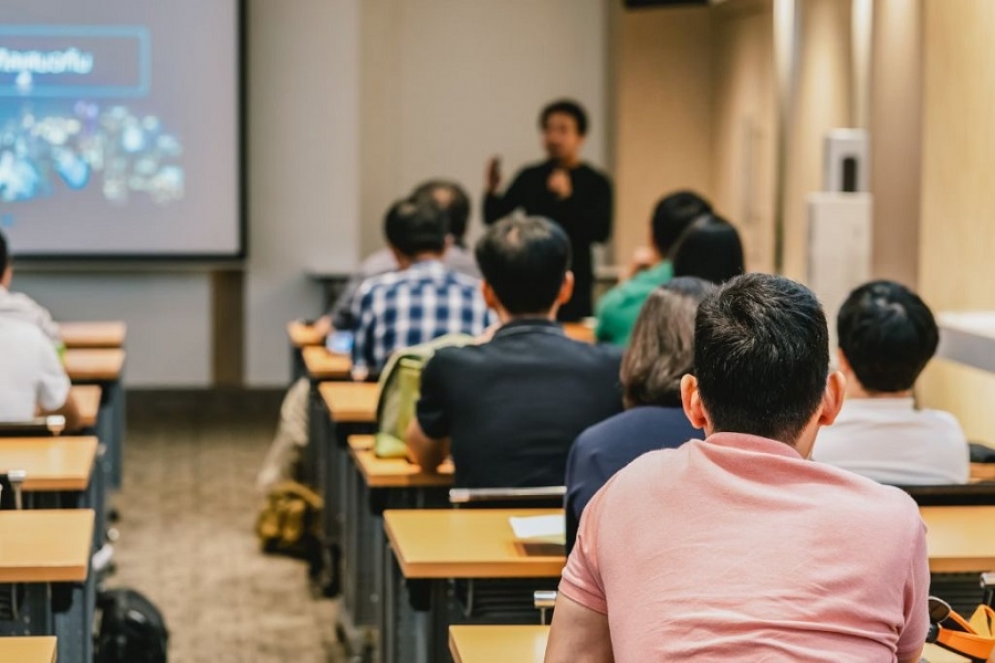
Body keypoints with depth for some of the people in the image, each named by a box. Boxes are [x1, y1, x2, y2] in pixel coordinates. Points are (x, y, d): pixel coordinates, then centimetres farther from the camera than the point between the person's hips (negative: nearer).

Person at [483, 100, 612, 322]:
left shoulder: (596, 183, 0)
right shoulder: (530, 178, 8)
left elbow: (601, 232, -12)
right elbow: (493, 218, 8)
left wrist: (568, 197, -21)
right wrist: (492, 190, -12)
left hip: (574, 281, -2)